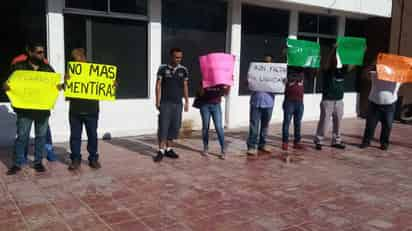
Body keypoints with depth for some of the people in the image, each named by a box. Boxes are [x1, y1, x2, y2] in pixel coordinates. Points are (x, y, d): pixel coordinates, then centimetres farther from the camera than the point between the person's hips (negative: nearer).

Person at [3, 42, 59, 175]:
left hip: (43, 109, 2)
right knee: (22, 137, 1)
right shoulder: (18, 67, 1)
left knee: (41, 136, 8)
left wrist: (60, 86, -12)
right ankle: (17, 164, 12)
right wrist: (5, 86, -19)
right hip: (25, 109, -2)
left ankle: (38, 162, 20)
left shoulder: (48, 68, 9)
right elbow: (9, 83, 4)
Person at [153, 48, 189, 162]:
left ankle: (169, 149, 17)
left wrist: (187, 102, 9)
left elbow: (185, 87, 11)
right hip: (165, 103, -3)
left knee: (174, 126, 6)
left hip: (178, 103, 3)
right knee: (163, 126, -5)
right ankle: (161, 151, 0)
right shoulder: (163, 69, -2)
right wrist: (158, 101, -6)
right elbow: (158, 85, 0)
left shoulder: (183, 70, 6)